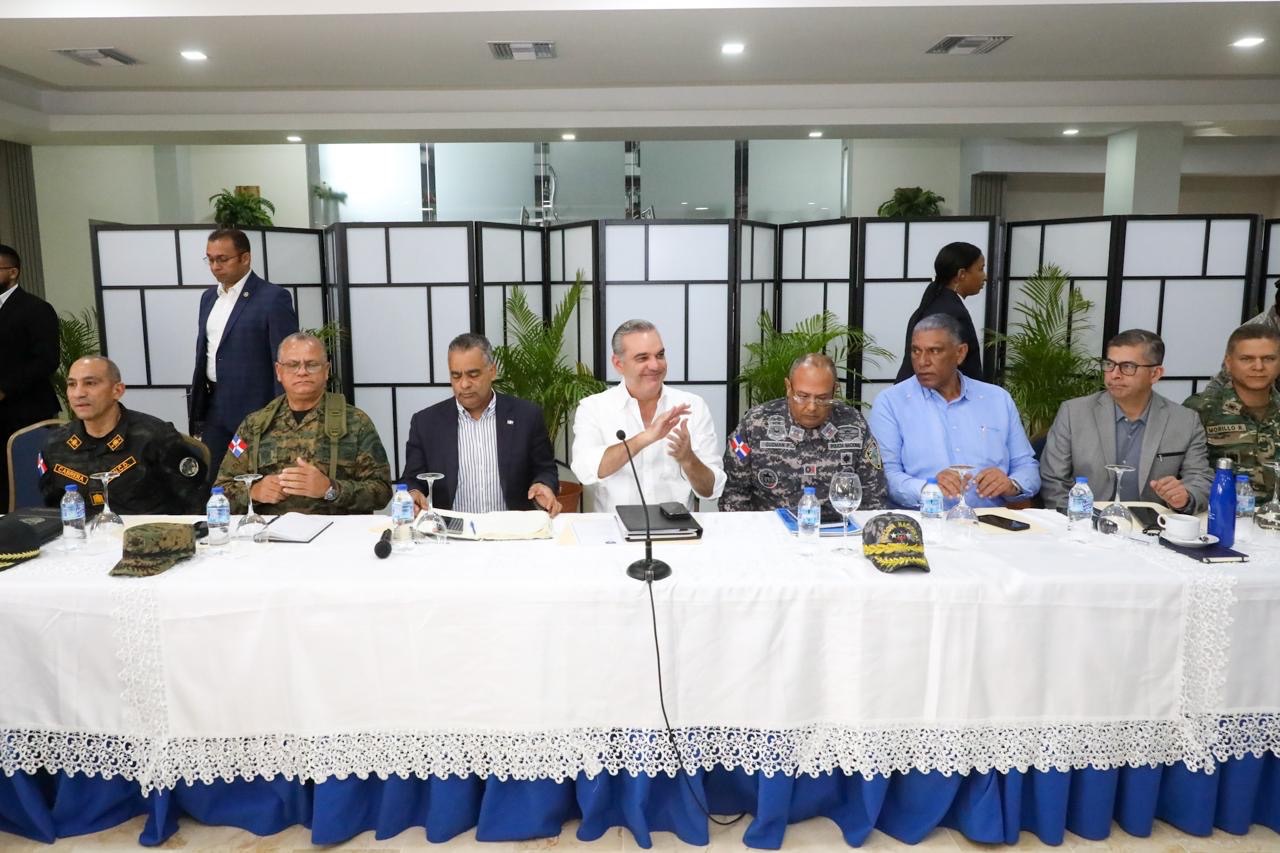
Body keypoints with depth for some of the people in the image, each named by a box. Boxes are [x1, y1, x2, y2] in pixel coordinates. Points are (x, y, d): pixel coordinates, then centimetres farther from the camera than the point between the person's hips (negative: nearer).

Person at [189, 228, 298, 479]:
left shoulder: (273, 298, -11)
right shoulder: (209, 297, 13)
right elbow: (203, 352, 18)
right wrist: (196, 406, 16)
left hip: (255, 411, -7)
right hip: (213, 407, 7)